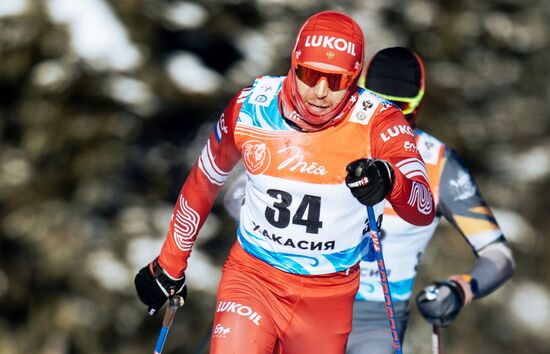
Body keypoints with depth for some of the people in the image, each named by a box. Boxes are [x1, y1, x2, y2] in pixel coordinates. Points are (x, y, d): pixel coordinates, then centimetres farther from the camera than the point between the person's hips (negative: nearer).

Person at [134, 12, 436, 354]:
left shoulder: (377, 123, -17)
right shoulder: (250, 108, -11)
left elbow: (424, 210, -30)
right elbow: (203, 184, 7)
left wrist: (390, 181, -53)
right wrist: (169, 265, 16)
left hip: (328, 296, 0)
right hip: (253, 275, 0)